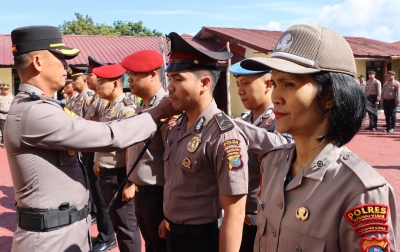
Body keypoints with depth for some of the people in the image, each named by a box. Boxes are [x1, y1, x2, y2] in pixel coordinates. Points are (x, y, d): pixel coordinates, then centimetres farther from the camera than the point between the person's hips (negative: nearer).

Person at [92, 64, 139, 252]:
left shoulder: (126, 109, -18)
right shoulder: (108, 108, 10)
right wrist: (98, 163, 21)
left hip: (118, 175, -9)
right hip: (105, 174, 9)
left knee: (127, 226, 5)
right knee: (115, 221, 22)